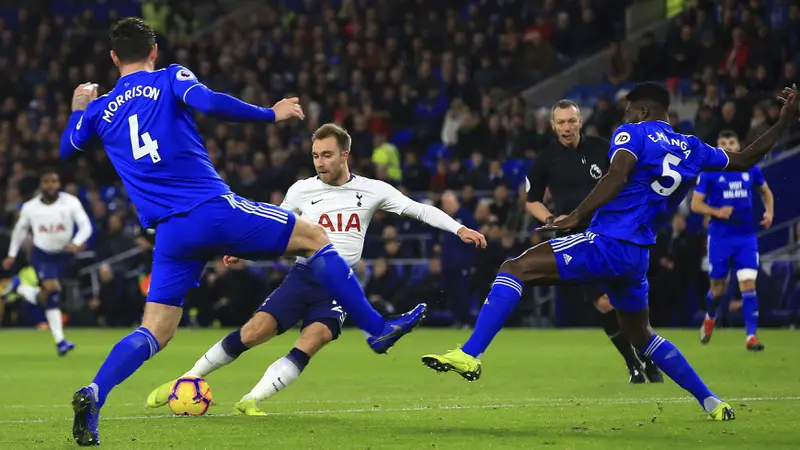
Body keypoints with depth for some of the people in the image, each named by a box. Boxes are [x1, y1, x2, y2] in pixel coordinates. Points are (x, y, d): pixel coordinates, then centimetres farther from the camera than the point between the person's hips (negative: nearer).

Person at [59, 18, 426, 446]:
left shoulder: (99, 110, 14)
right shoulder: (170, 78, 2)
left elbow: (65, 149, 30)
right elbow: (206, 101, -18)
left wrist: (78, 108, 47)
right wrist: (271, 114, -8)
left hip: (170, 233, 4)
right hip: (215, 210, -4)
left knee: (154, 332, 7)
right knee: (314, 237, 12)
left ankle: (93, 394, -18)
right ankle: (377, 328, 13)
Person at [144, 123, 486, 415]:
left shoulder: (372, 191, 1)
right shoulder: (302, 190, 4)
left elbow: (419, 210, 3)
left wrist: (459, 229, -7)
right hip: (303, 276, 1)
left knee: (309, 344, -25)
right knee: (252, 333, -14)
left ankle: (250, 401, -27)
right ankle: (188, 380, 1)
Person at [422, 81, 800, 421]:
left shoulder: (633, 134, -1)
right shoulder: (693, 150, 16)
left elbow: (617, 176, -19)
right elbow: (744, 161, 28)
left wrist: (575, 217, -24)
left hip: (605, 244, -7)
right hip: (637, 257, 8)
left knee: (515, 268, -10)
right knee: (640, 334, 27)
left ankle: (469, 355, -26)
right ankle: (711, 403, 25)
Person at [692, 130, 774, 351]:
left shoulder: (751, 168, 3)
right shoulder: (709, 172, -5)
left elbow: (766, 191, 20)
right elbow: (696, 204, -5)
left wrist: (769, 212, 2)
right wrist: (717, 212, -22)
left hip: (746, 236, 1)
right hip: (720, 237, -1)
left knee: (748, 284, -12)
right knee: (718, 287, 9)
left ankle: (751, 336, -12)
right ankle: (709, 320, 41)